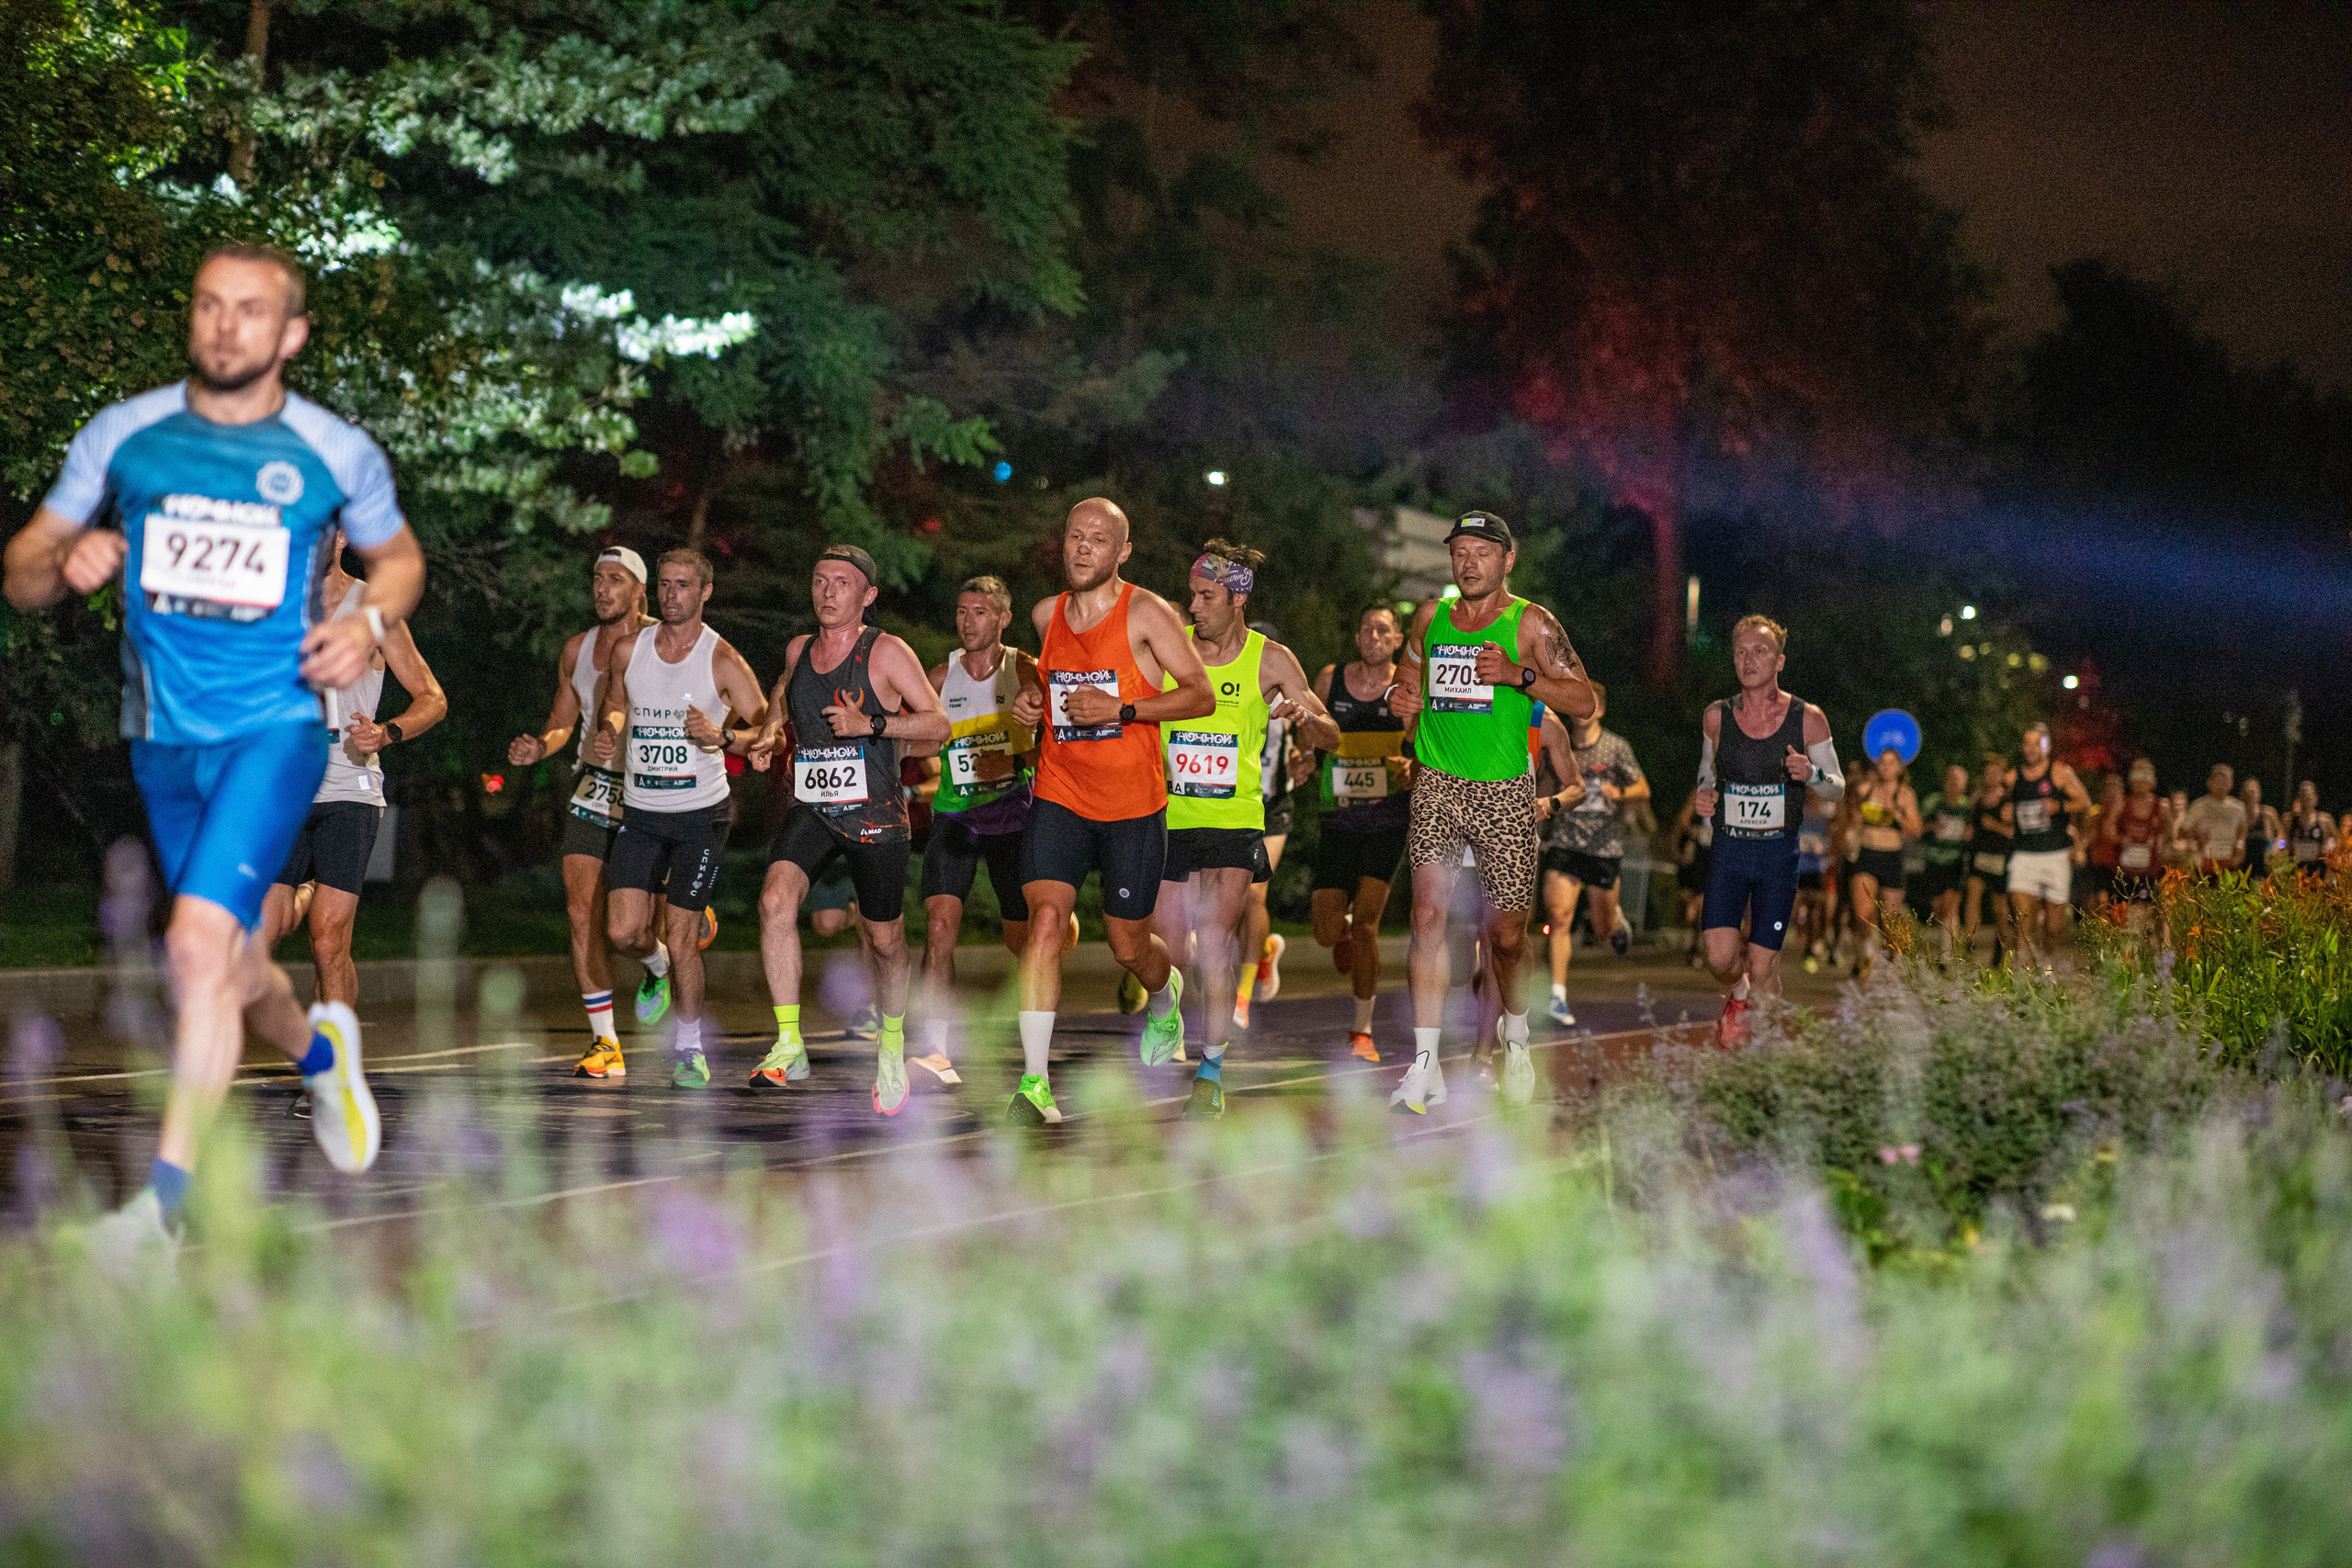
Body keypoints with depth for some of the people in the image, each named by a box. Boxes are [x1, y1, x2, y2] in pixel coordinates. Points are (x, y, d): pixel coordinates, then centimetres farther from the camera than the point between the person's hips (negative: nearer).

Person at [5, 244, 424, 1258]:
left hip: (276, 728, -4)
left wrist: (370, 622, -4)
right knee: (230, 974, 14)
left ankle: (165, 1196, -16)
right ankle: (319, 1050, 48)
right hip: (163, 741, 4)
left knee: (199, 941, -22)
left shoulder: (337, 453, -1)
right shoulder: (123, 435, 2)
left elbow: (399, 557, 17)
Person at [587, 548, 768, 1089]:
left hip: (700, 814, -3)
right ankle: (658, 963, 30)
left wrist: (721, 738, -24)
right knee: (623, 931, -7)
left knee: (681, 939, -3)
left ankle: (689, 1047, 16)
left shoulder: (722, 659, -8)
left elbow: (769, 730, -6)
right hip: (639, 813, 3)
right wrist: (607, 734, 1)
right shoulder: (628, 649, 2)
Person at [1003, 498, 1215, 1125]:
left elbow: (1202, 697, -11)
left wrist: (1120, 708, -21)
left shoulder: (1146, 613, -8)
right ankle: (1035, 1080, -20)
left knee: (1129, 947, 8)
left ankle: (1164, 998, 48)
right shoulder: (1046, 615, 7)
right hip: (1059, 796, 2)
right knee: (1046, 919, -19)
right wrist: (1031, 700, 5)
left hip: (1133, 803, -2)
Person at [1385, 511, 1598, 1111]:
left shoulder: (1530, 623, -2)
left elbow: (1585, 703, -6)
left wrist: (1518, 675, -18)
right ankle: (1425, 1064, -13)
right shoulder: (1430, 617, 10)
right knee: (1428, 912, -14)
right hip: (1436, 785, 2)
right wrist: (1400, 699, 5)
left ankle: (1514, 1028, 36)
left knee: (1506, 932, 4)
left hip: (1505, 791, -2)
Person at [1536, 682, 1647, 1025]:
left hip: (1606, 847, -1)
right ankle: (1558, 997, -14)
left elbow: (1643, 790, 3)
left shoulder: (1616, 746, -3)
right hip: (1564, 844, 1)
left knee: (1604, 933, 8)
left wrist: (1620, 793, -16)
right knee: (1560, 916, -16)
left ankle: (1613, 916, 46)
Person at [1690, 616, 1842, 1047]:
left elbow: (1837, 790, 5)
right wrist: (1704, 793, -1)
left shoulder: (1808, 719, -4)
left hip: (1779, 854, -1)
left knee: (1762, 968, -1)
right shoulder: (1717, 716, 1)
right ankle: (1737, 995, 25)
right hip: (1728, 851, 1)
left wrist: (1811, 773, -17)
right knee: (1720, 958, -12)